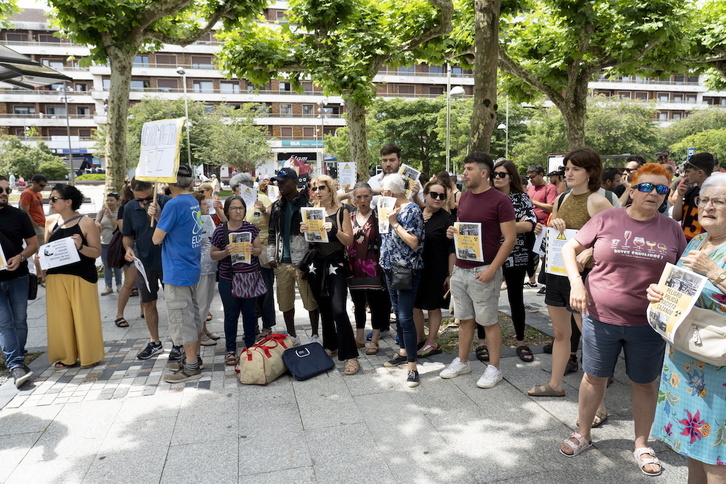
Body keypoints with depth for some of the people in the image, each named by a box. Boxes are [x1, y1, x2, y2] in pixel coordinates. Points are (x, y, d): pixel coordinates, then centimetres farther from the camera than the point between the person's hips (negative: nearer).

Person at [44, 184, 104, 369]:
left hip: (82, 277, -5)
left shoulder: (86, 223, -6)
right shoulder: (50, 222, 8)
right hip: (56, 277, 5)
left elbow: (97, 252, -6)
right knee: (60, 317, 8)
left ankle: (89, 357, 16)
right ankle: (66, 357, 21)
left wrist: (81, 247, -24)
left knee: (84, 316, 2)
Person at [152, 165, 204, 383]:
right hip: (191, 268, 9)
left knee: (181, 318, -1)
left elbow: (157, 239, -12)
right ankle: (194, 358, 28)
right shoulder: (193, 203, 9)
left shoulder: (174, 204, -18)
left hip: (177, 272, -9)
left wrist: (156, 222, 8)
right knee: (192, 314, 16)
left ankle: (191, 367, 7)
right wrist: (158, 216, 2)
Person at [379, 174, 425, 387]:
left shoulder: (412, 210, -13)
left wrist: (394, 223, -18)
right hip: (391, 268, 8)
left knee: (405, 317, -9)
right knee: (398, 313, 17)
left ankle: (412, 366, -2)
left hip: (407, 271, -8)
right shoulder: (392, 208, 10)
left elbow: (414, 242, -20)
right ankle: (403, 352, 31)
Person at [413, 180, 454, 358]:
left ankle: (431, 343, 22)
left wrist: (450, 274, -15)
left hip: (436, 271, -5)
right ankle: (419, 338, 33)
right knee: (415, 305, 14)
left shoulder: (447, 219, -10)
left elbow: (452, 250, -12)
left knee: (433, 307, 8)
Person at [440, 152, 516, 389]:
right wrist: (452, 232, 0)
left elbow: (510, 238, -13)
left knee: (489, 321, 5)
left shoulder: (500, 200, -11)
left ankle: (494, 368, 17)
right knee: (464, 318, 16)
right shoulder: (464, 197, 10)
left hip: (483, 271, -6)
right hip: (459, 269, 7)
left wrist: (492, 269, -19)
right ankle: (462, 361, 29)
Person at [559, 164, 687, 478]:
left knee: (645, 382, 15)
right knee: (595, 377, 13)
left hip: (648, 323, 2)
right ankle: (583, 434, 33)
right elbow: (569, 248, -3)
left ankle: (642, 445, 35)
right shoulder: (607, 220, -6)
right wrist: (576, 282, -16)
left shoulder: (672, 229, 1)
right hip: (600, 317, -1)